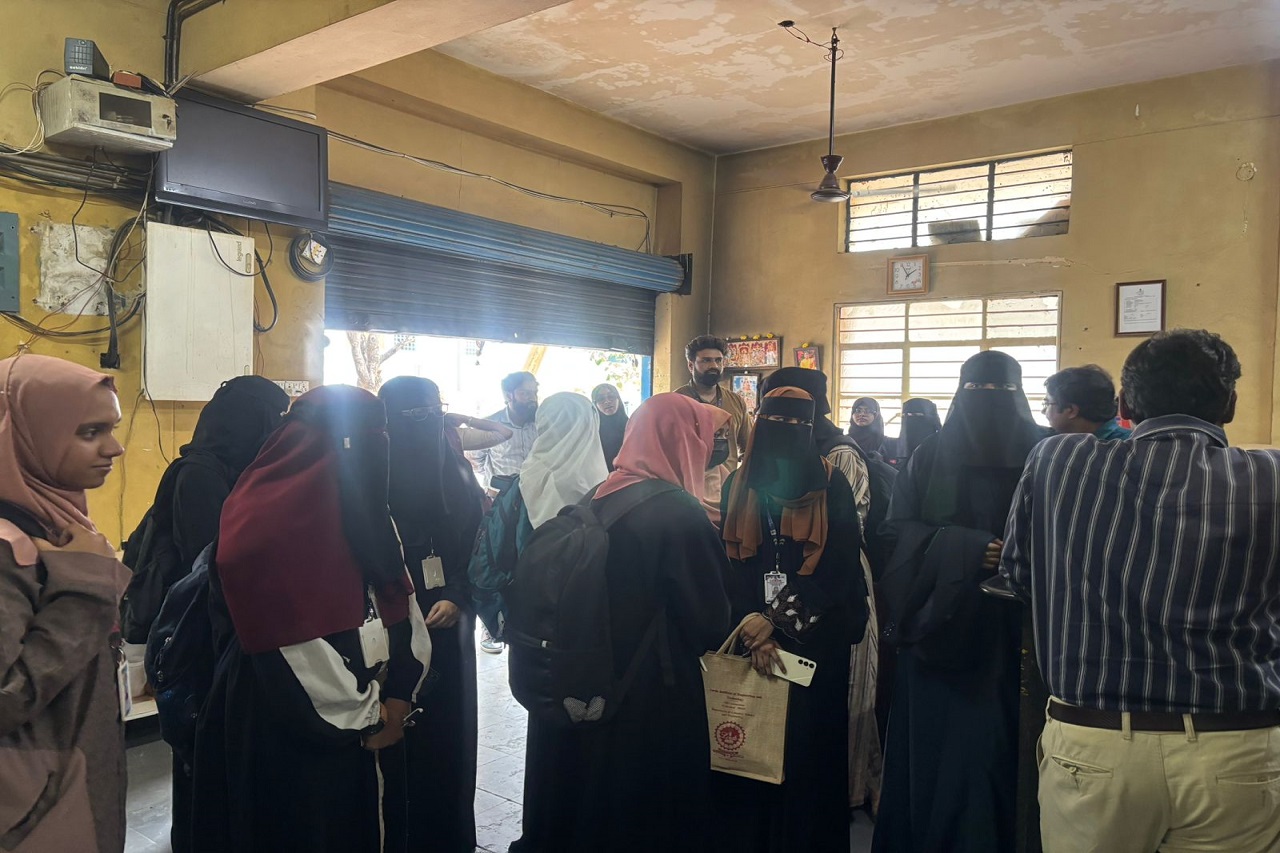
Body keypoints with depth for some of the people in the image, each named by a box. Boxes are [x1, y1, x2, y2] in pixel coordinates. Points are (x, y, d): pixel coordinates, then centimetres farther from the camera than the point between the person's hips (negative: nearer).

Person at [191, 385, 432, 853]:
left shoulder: (360, 503, 5)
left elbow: (400, 601, 5)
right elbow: (296, 642, -23)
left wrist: (396, 698, -5)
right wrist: (364, 718, -13)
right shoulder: (268, 517, -21)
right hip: (284, 727, -7)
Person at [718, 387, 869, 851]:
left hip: (816, 642, -2)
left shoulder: (831, 485, -2)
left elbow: (839, 567, -8)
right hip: (749, 635, 2)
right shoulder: (738, 484, 5)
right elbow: (729, 564, -1)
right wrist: (754, 627, -15)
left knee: (810, 747, 4)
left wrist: (776, 620, -15)